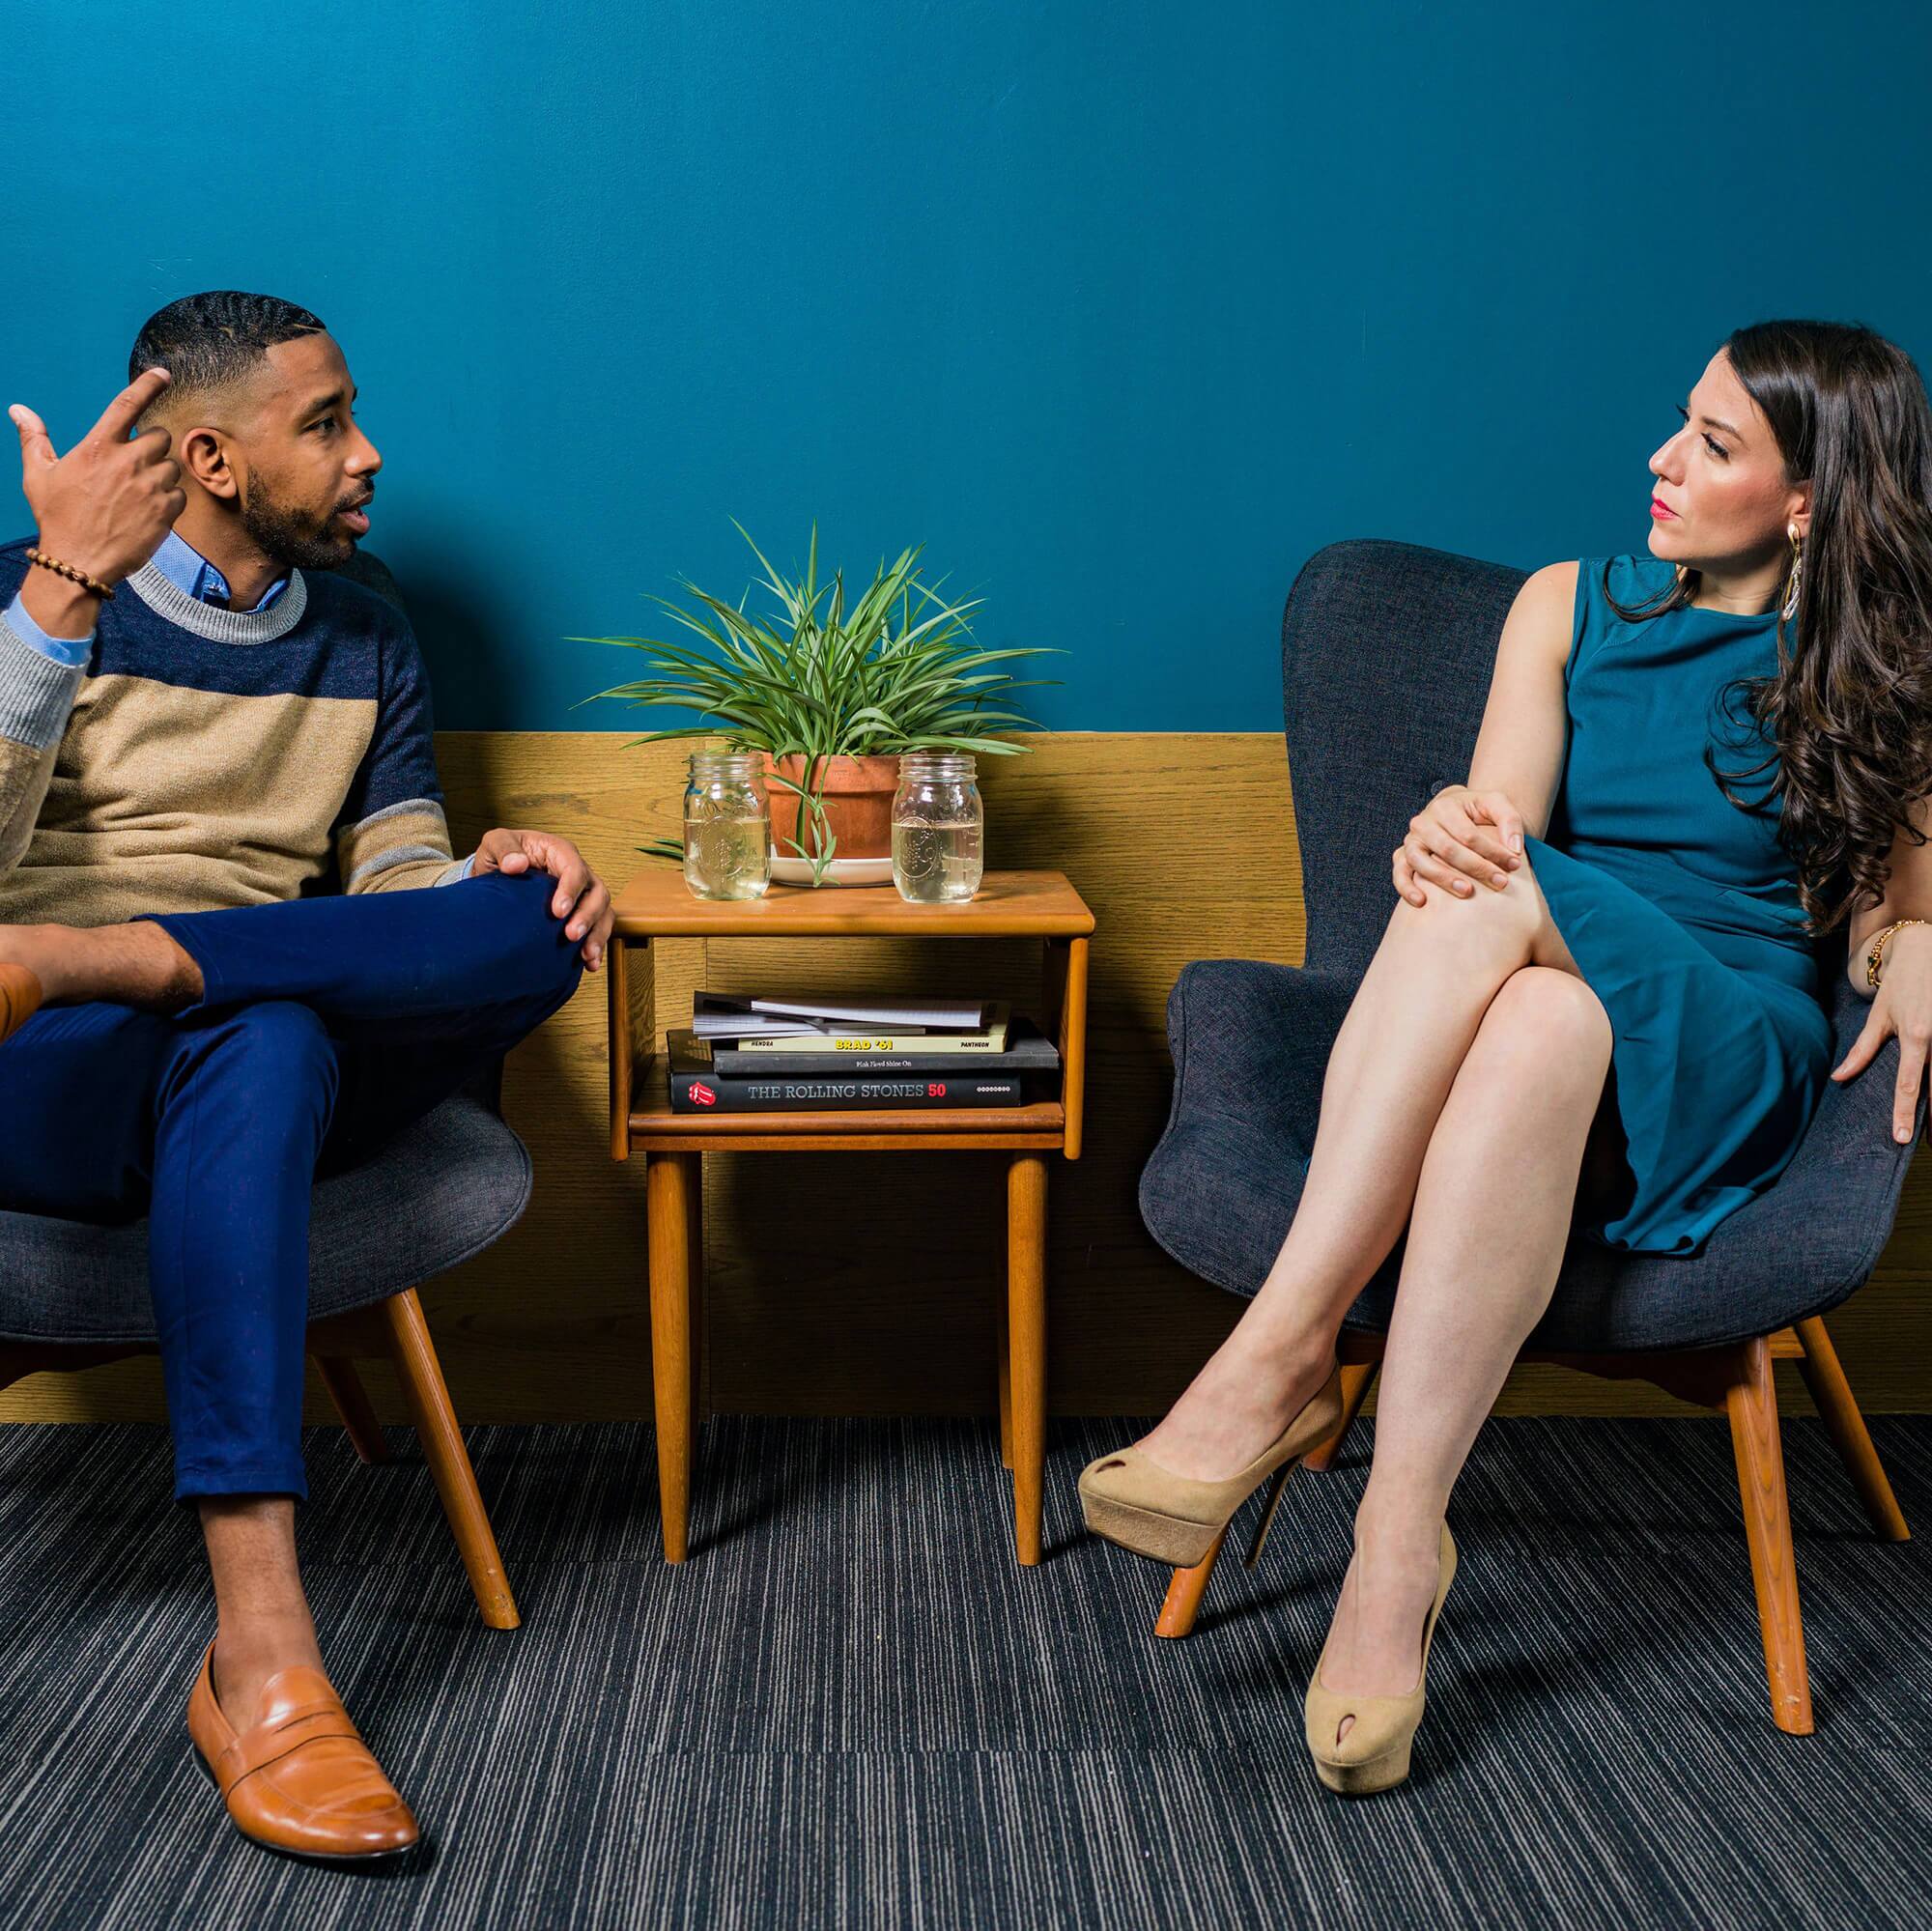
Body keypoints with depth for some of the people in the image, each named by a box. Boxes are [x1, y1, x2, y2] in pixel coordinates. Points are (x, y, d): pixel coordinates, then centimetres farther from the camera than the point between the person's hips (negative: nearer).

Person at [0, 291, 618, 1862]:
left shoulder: (366, 644, 18)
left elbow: (390, 884, 11)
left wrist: (489, 878, -13)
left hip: (273, 1070, 4)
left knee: (539, 922, -25)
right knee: (256, 1036, -41)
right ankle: (258, 1659, -46)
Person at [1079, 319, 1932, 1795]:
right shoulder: (1571, 606, 16)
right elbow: (1504, 812, 0)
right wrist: (1458, 838, -25)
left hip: (1724, 1057, -2)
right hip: (1531, 1000, 2)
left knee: (1527, 960, -37)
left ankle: (1285, 1349, -37)